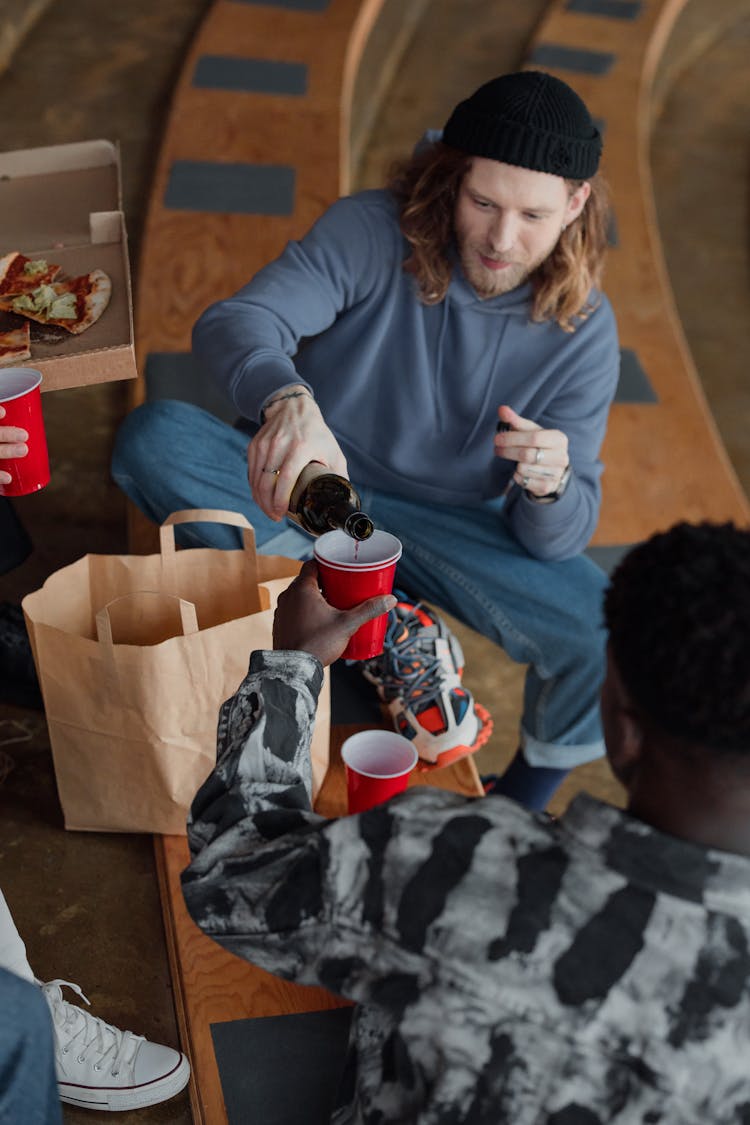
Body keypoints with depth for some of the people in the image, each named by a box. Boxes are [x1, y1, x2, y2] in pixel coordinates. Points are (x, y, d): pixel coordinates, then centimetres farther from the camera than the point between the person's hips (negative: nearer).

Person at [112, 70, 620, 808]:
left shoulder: (583, 328, -12)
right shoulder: (371, 232, -17)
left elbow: (560, 538, -12)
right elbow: (232, 326, -32)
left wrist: (551, 486, -37)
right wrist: (287, 401, -56)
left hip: (451, 526, 0)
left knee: (612, 640, -25)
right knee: (153, 438, -27)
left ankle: (524, 797, 7)